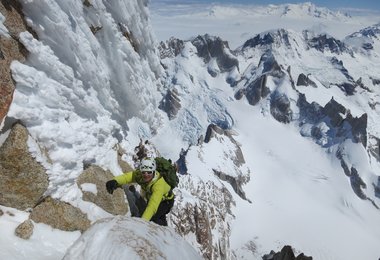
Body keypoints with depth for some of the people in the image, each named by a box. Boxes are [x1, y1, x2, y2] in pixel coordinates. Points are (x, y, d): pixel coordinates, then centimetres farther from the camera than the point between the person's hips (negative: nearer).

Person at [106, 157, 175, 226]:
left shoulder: (159, 184, -41)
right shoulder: (139, 174, -27)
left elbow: (153, 206, -48)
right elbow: (126, 176, -43)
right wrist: (115, 181, -63)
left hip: (165, 200, -5)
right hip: (150, 197, 5)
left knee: (152, 218, -20)